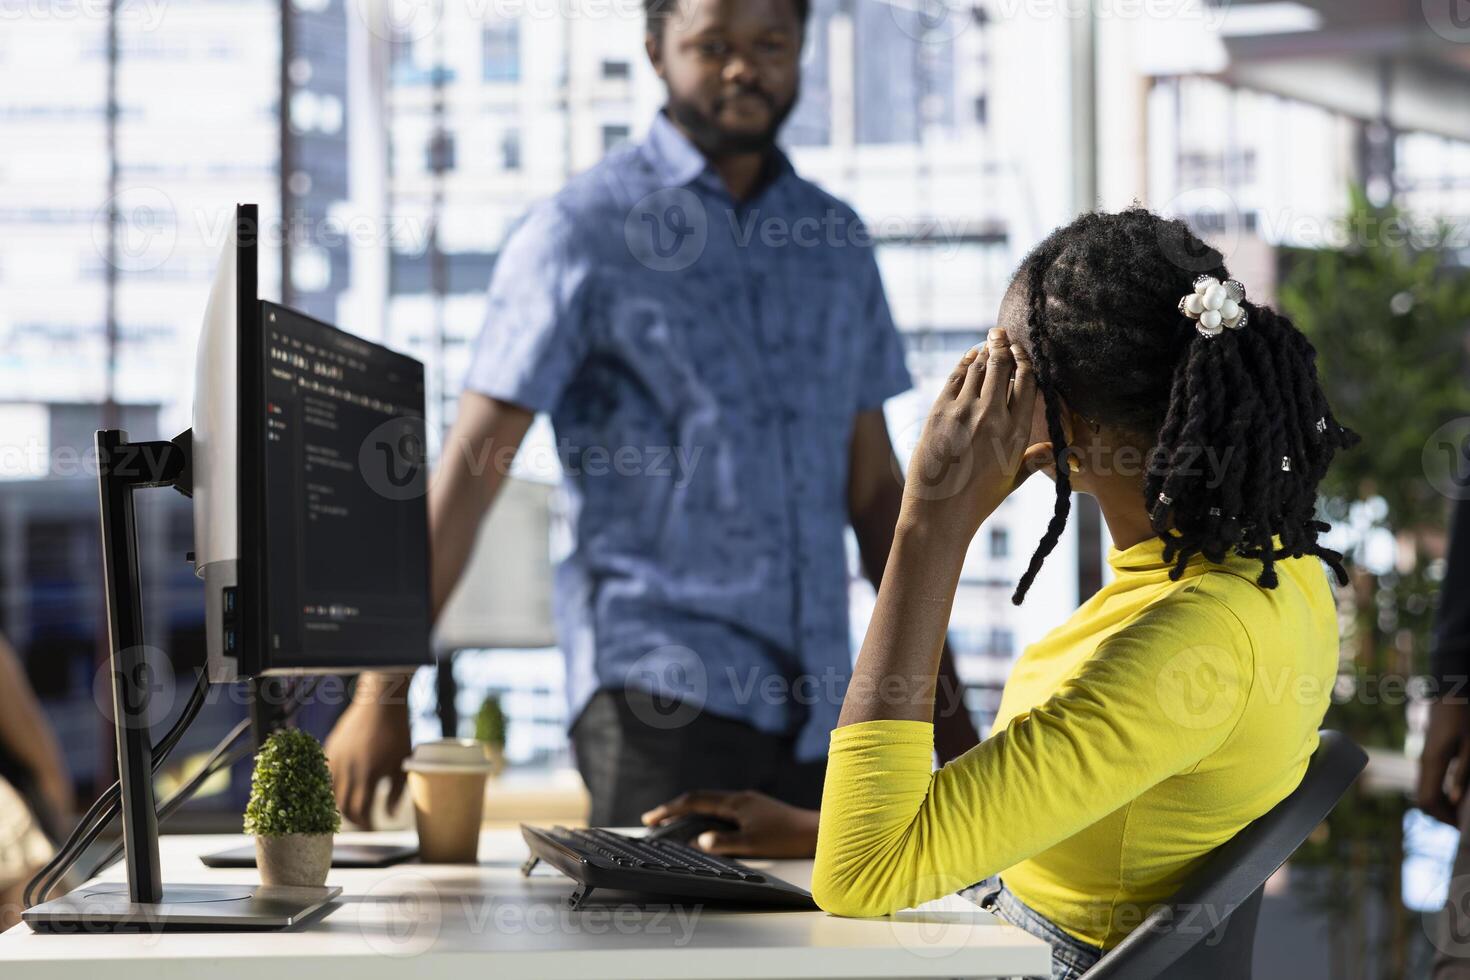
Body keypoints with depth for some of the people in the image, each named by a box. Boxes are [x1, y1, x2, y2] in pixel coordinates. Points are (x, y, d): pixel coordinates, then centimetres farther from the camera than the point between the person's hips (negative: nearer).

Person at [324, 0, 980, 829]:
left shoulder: (836, 241, 14)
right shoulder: (583, 233, -2)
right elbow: (474, 465, -7)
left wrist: (941, 693, 15)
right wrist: (383, 691, -13)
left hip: (815, 704, 5)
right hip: (656, 684, -5)